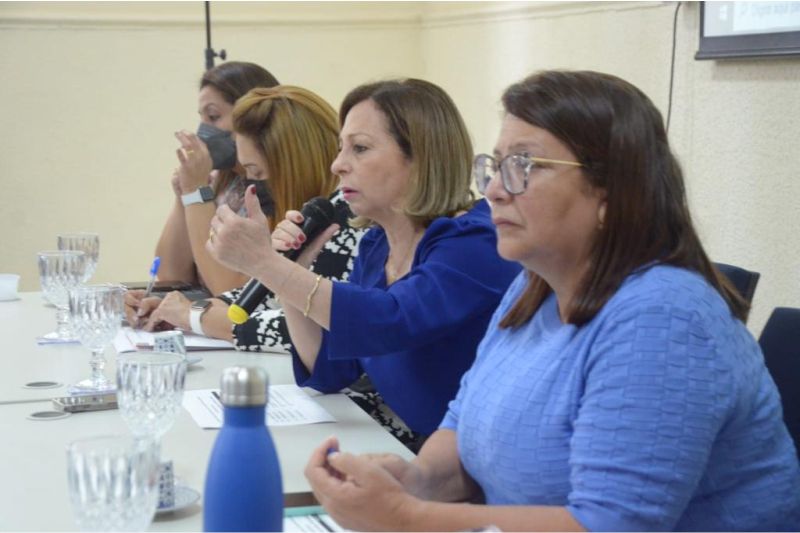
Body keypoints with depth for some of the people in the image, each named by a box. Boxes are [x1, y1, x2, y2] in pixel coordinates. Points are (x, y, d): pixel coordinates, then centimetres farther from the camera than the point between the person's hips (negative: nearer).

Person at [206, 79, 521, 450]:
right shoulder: (375, 245, 8)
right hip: (393, 439, 7)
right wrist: (287, 269, -5)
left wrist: (264, 262, -32)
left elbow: (391, 323, -31)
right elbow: (328, 372, 7)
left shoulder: (474, 242, -15)